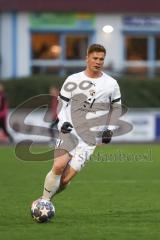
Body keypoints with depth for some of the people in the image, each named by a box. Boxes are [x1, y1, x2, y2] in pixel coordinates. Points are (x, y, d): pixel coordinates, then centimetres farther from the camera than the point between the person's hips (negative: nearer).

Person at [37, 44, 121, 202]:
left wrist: (110, 129, 6)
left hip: (91, 137, 1)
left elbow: (116, 108, 19)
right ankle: (44, 200, -8)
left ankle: (45, 198, 11)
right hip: (70, 131, -1)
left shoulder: (111, 84, 7)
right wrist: (63, 122, -9)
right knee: (58, 166, -24)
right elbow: (62, 104, 9)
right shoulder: (73, 80, 4)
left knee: (66, 178, -10)